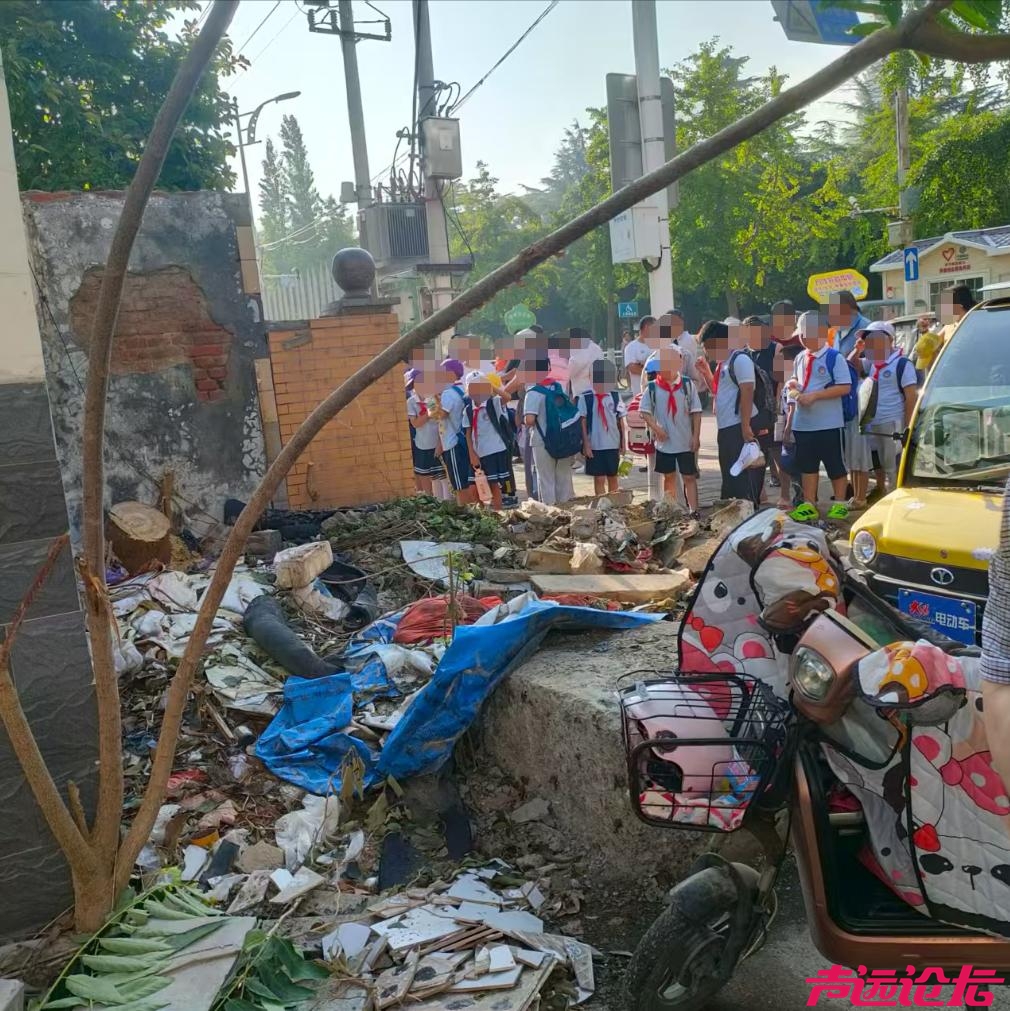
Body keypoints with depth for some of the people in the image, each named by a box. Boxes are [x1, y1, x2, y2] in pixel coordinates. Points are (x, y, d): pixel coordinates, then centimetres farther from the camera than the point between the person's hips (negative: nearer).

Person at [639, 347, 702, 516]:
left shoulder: (687, 384, -6)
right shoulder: (652, 387, -4)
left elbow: (696, 412, -3)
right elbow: (645, 411, 1)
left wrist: (696, 436, -7)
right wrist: (656, 428, -11)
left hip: (686, 441, -2)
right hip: (664, 442, 2)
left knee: (689, 477, 1)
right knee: (669, 477, 14)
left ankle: (694, 512, 3)